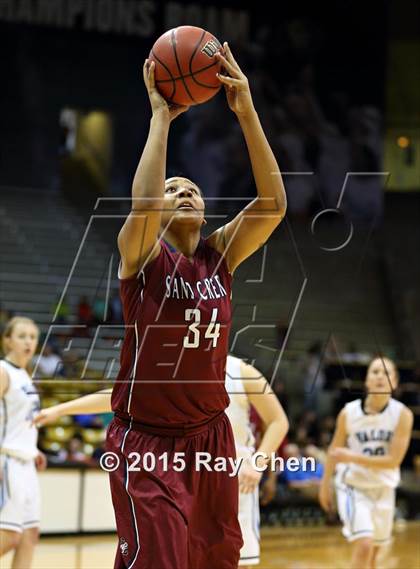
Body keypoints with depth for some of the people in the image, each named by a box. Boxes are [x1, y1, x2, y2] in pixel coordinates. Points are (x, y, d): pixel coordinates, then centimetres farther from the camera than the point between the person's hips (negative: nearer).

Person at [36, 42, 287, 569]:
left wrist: (246, 112, -20)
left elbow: (273, 204, -12)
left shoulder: (221, 254, 3)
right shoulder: (141, 253, -8)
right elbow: (142, 203, -31)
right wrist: (160, 115, -25)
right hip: (145, 439, -5)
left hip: (210, 434, 5)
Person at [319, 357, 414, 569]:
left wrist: (352, 457, -25)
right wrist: (325, 484, 11)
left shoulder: (402, 414, -13)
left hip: (383, 488, 2)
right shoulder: (349, 412, -12)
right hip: (353, 485, -2)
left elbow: (393, 460, -17)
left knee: (373, 551, 15)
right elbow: (335, 451, 3)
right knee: (364, 545, -19)